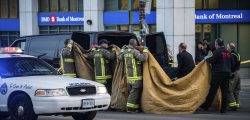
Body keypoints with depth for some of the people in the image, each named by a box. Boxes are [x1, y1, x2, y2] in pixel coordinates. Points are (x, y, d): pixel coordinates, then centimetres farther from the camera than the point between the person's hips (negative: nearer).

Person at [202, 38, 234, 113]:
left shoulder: (217, 52, -11)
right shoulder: (228, 53, 9)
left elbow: (211, 61, -16)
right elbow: (232, 63, 13)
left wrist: (207, 58, 3)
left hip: (218, 73, -6)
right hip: (227, 73, 6)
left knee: (212, 90, -1)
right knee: (225, 91, 6)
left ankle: (206, 106, 4)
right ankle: (224, 109, 7)